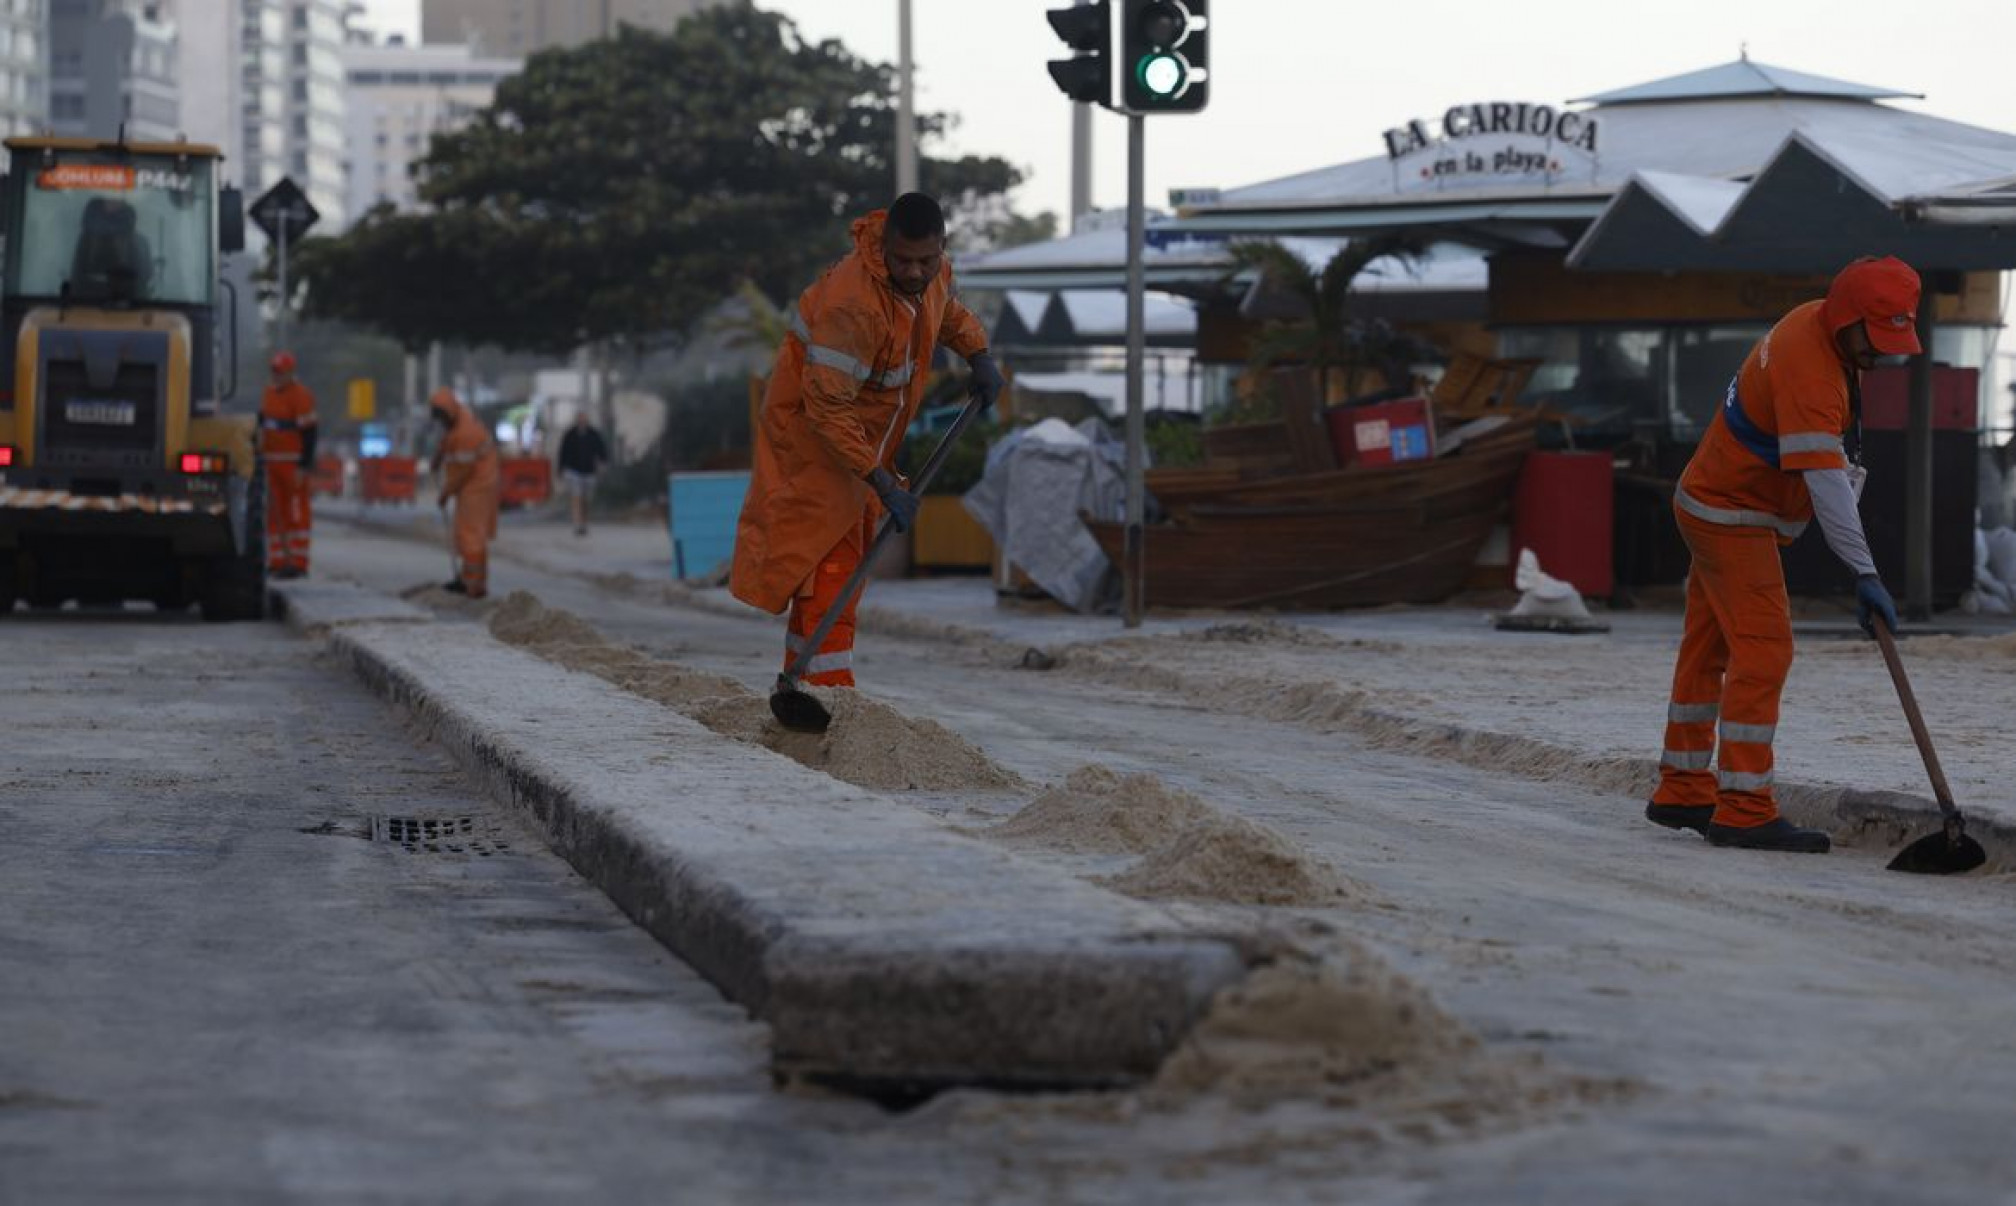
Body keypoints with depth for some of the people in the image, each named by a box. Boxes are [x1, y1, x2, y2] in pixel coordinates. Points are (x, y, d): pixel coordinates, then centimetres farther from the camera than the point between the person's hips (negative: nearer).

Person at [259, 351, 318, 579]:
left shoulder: (300, 396, -13)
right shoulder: (270, 392, 12)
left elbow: (308, 432, -15)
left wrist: (304, 466, -18)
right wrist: (259, 456, 21)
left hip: (293, 464, -8)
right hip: (272, 462, 8)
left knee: (296, 514, -4)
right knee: (274, 513, 6)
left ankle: (298, 563, -2)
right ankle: (277, 561, 9)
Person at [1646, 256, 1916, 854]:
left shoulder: (1819, 322, 0)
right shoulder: (1807, 367, -31)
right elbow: (1824, 479, -37)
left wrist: (1849, 465, 5)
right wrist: (1864, 573, -40)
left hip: (1713, 503, 10)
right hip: (1731, 517, -10)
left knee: (1708, 648, 15)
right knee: (1763, 651, -14)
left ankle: (1683, 790, 24)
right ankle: (1744, 810, -16)